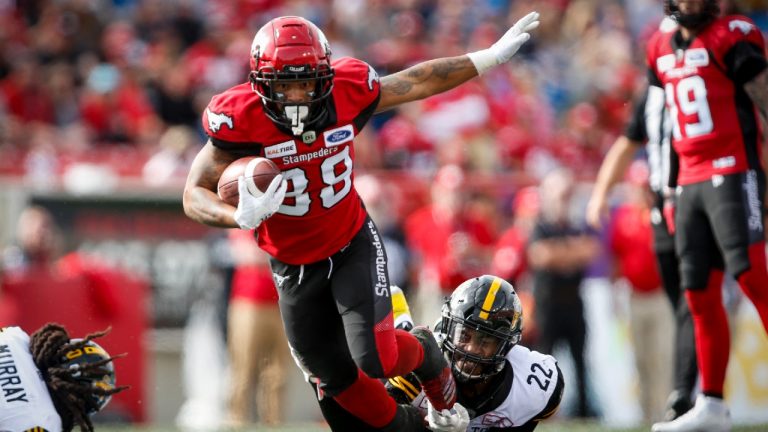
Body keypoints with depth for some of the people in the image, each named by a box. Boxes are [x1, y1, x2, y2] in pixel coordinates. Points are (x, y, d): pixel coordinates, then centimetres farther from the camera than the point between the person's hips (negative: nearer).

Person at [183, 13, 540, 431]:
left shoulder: (347, 91, -20)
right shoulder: (238, 118, -27)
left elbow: (415, 83, -2)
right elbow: (195, 195, -24)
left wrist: (491, 57, 2)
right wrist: (241, 218, -45)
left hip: (353, 245, 0)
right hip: (295, 267, 0)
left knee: (376, 360, -15)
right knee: (337, 378, 11)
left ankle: (423, 354, 21)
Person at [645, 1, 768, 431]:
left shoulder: (730, 37, -6)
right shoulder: (662, 49, 15)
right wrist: (673, 188, 20)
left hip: (733, 174, -7)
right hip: (690, 182, 7)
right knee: (701, 296, 8)